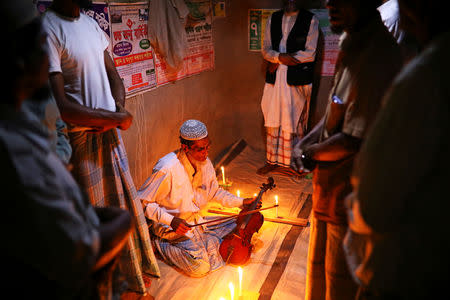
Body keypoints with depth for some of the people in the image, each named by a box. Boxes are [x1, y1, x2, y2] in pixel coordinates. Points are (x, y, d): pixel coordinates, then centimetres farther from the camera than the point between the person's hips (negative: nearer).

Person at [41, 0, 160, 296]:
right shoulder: (48, 29, -17)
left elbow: (115, 78, 14)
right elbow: (62, 108, -23)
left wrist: (119, 111, -6)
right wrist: (117, 118, -14)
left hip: (110, 131, 7)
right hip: (81, 138, -7)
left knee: (124, 197, 19)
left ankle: (133, 266, 42)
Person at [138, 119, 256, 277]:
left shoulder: (205, 163, -3)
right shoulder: (167, 169, -26)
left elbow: (214, 192, 14)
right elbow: (141, 201, -19)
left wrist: (241, 202, 4)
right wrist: (170, 220, -27)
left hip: (198, 221, 7)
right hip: (172, 227, -7)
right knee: (201, 267, -20)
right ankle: (159, 244, -2)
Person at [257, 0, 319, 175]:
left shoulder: (311, 20, 1)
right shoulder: (273, 19, 13)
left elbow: (310, 54, -7)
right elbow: (266, 50, 8)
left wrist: (278, 60, -8)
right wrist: (280, 57, -14)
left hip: (298, 81, -3)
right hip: (275, 79, 3)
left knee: (295, 122, 2)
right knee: (272, 121, 7)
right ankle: (272, 160, 20)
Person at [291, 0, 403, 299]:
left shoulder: (378, 57, -26)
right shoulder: (352, 44, 4)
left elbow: (354, 140, -27)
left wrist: (311, 153, -10)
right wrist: (305, 143, -1)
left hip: (350, 191, -9)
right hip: (331, 184, 9)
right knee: (319, 265, 28)